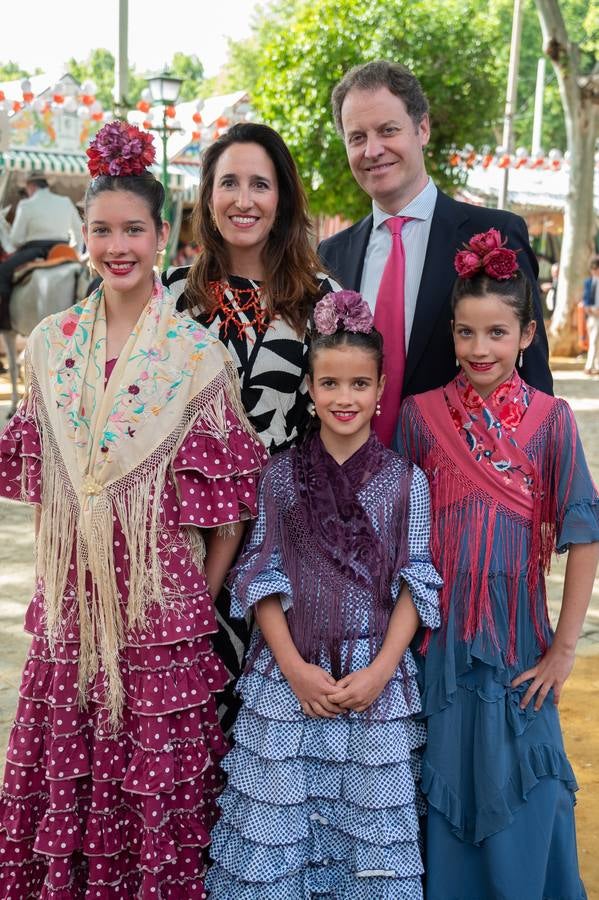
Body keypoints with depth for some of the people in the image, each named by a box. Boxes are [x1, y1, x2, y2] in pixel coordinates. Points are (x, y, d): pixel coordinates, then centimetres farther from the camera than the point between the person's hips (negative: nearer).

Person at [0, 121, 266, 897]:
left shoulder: (198, 354, -6)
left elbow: (227, 496, -4)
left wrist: (204, 597, -5)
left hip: (162, 608, -3)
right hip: (69, 606, 4)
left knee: (157, 778, 4)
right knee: (63, 769, 11)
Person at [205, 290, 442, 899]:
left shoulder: (406, 482, 1)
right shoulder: (279, 477, 2)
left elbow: (415, 586, 0)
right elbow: (262, 579, 0)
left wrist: (378, 672, -11)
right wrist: (295, 668, -10)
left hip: (376, 683, 0)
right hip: (288, 681, 1)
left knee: (368, 824, 7)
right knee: (280, 824, 6)